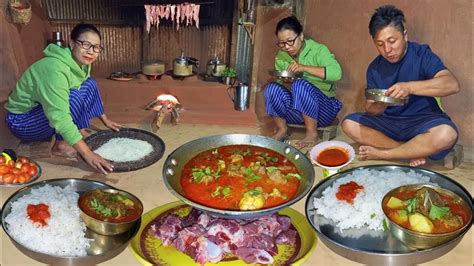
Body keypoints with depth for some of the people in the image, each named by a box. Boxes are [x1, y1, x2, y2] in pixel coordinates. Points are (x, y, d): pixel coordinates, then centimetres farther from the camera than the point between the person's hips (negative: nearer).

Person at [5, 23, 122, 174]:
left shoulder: (81, 63, -6)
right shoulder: (55, 68, -33)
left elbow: (91, 93, 15)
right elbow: (59, 118, -40)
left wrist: (105, 120, 14)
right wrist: (87, 154, -41)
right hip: (22, 121, -8)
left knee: (89, 86, -1)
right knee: (73, 96, -30)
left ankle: (79, 130, 2)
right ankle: (59, 146, -13)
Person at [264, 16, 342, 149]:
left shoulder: (318, 50, -11)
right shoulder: (281, 57, 4)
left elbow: (336, 73, -27)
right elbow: (279, 81, 9)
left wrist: (304, 67, -31)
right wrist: (282, 81, -14)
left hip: (322, 109, -4)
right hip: (295, 111, 4)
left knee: (300, 85, -32)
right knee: (272, 88, -21)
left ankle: (312, 134, -19)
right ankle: (282, 130, -4)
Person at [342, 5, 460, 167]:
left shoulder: (421, 55, -9)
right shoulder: (374, 68, 3)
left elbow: (452, 85, -24)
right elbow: (371, 110, 1)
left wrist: (409, 87, -37)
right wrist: (380, 106, -25)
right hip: (388, 122, 5)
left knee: (447, 134, -36)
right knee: (349, 124, -15)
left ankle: (380, 153, -19)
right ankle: (412, 151, -17)